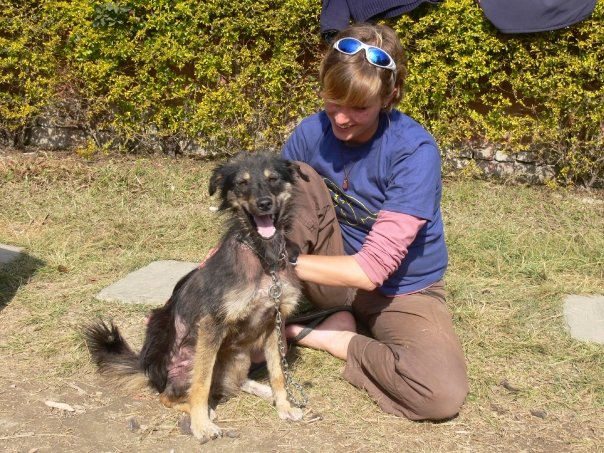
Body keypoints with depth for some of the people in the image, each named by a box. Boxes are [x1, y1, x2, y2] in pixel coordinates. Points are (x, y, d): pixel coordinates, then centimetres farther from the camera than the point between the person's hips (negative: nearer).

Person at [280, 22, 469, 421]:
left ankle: (327, 337, -8)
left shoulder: (415, 151, -26)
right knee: (294, 180, -22)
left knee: (444, 393, -30)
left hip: (402, 291, -2)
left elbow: (372, 268, -29)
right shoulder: (312, 132, -11)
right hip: (333, 276, 2)